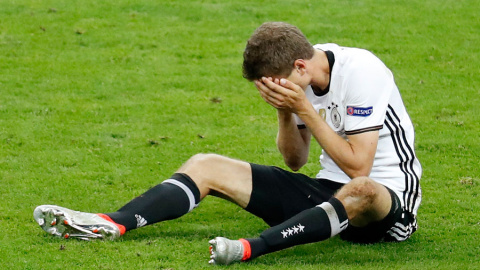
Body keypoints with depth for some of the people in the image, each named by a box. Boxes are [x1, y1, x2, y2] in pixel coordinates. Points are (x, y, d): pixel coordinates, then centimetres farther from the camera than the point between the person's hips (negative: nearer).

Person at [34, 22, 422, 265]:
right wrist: (286, 114, -10)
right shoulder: (296, 83, 1)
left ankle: (252, 248, -56)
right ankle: (112, 225, -20)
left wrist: (304, 109, -23)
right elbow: (295, 160, 9)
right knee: (207, 166, -2)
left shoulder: (361, 72, -21)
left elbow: (357, 166, -24)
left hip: (387, 194, -7)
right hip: (329, 190, 7)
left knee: (360, 191, -46)